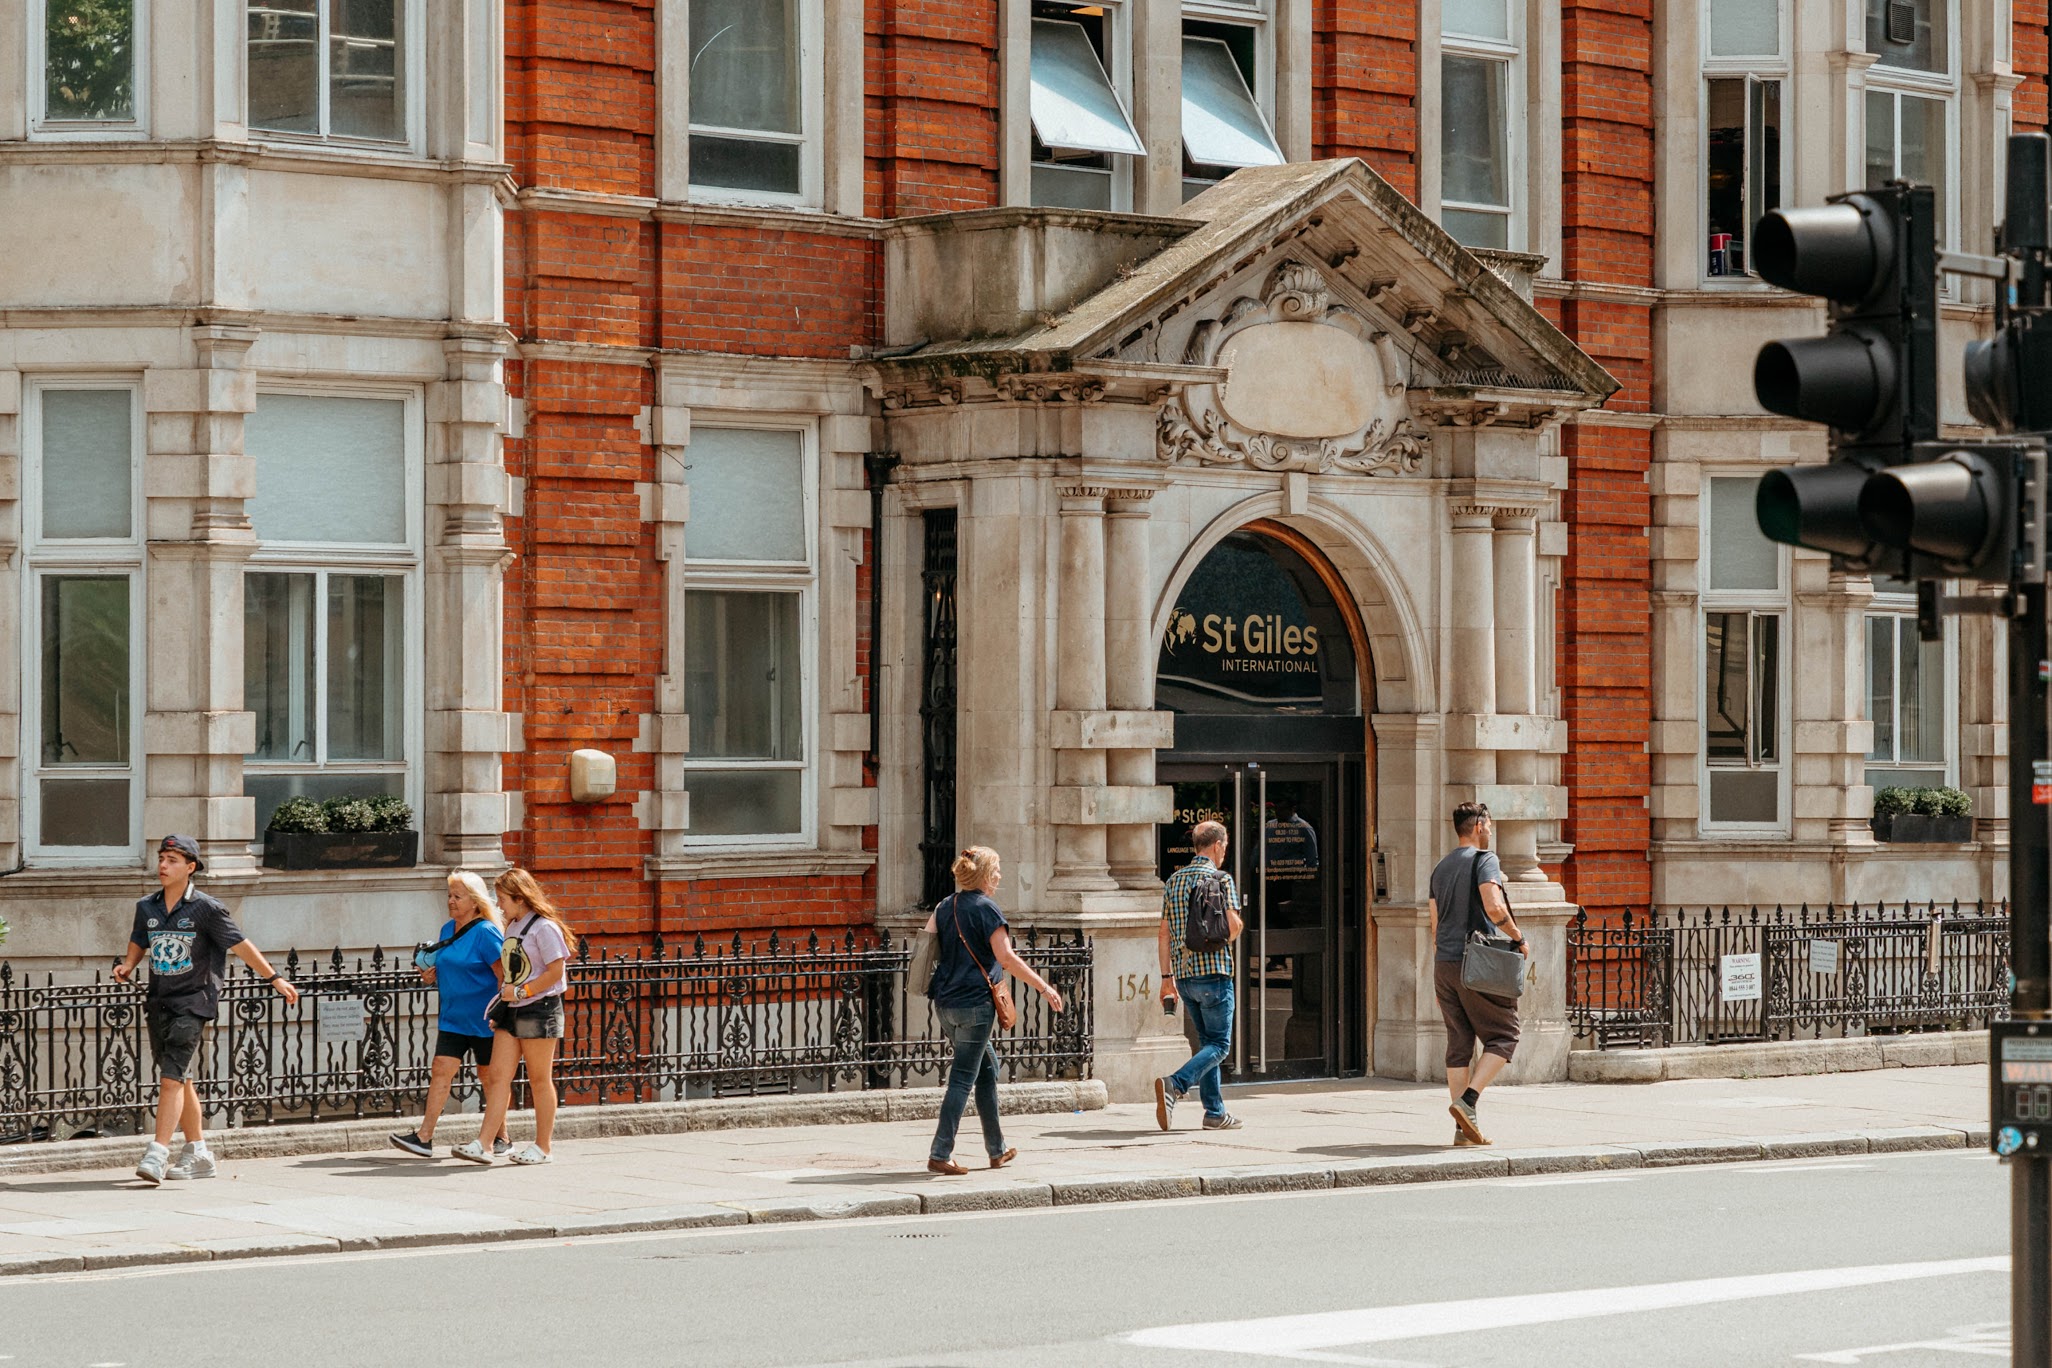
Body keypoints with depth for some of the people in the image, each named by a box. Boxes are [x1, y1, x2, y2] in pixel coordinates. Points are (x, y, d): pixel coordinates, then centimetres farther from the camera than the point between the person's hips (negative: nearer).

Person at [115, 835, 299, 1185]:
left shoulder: (205, 909, -8)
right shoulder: (147, 907, 7)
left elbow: (240, 945, -3)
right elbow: (138, 945, 20)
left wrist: (274, 978, -2)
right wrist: (127, 966, -1)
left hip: (193, 1002, -6)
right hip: (158, 1003, 6)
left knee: (172, 1078, -16)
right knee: (179, 1080, 13)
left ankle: (157, 1156, -21)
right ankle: (198, 1154, 23)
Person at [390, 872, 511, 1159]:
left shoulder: (486, 933, -13)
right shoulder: (447, 929, 10)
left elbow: (504, 975, -15)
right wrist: (432, 976, 3)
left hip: (483, 1021, -7)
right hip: (453, 1019, 7)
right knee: (441, 1071, -4)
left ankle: (502, 1138, 19)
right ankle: (424, 1137, -10)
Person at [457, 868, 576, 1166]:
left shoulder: (544, 927, -11)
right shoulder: (512, 927, 15)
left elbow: (556, 971, -17)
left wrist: (520, 992, -18)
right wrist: (500, 1002, 16)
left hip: (539, 1010, -8)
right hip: (511, 1012, 8)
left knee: (539, 1080, 1)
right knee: (498, 1076, -1)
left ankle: (543, 1146, 10)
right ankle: (483, 1144, -6)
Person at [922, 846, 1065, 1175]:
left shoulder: (945, 907, 11)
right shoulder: (985, 908, -11)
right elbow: (1006, 957, -15)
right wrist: (1044, 988, -11)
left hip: (945, 1002, 8)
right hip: (974, 1003, -8)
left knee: (987, 1068, 19)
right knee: (963, 1079, -4)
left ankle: (997, 1150, 24)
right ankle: (940, 1154, -8)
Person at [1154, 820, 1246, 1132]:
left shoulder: (1174, 880, 11)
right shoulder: (1221, 879, -7)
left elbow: (1164, 933, 12)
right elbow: (1232, 926, -17)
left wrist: (1167, 977, 16)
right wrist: (1238, 928, 8)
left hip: (1183, 973, 6)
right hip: (1214, 972, -6)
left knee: (1207, 1040, 15)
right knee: (1219, 1044, -2)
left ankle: (1215, 1112, 13)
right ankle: (1175, 1085, -23)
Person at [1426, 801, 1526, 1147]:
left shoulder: (1440, 868, 17)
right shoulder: (1484, 860, -6)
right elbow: (1494, 908, -22)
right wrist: (1517, 936, -5)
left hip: (1444, 963, 7)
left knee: (1459, 1043, 8)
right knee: (1502, 1037, 2)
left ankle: (1464, 1128, 5)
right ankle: (1467, 1101, -14)